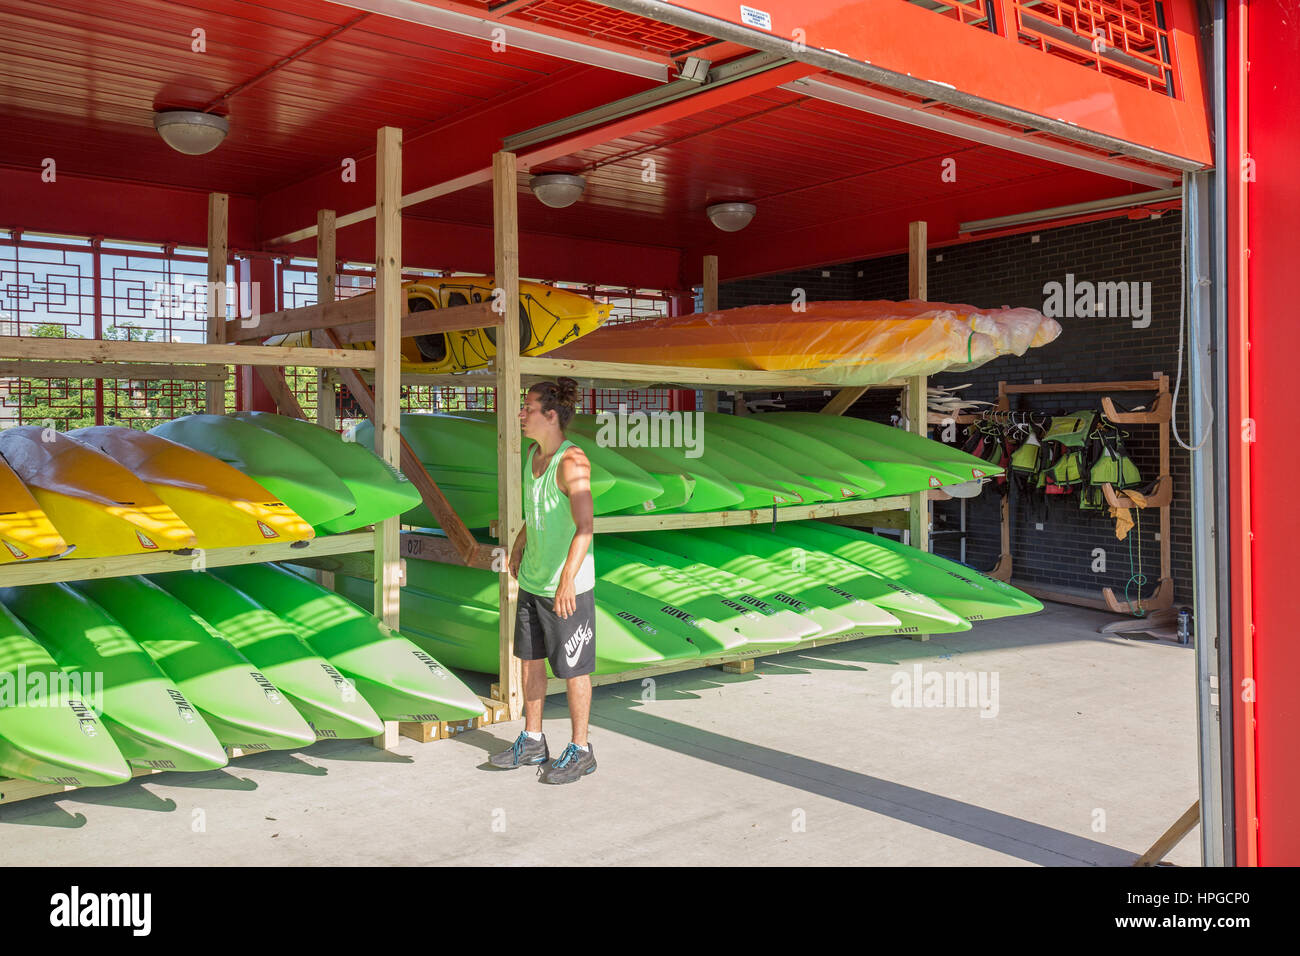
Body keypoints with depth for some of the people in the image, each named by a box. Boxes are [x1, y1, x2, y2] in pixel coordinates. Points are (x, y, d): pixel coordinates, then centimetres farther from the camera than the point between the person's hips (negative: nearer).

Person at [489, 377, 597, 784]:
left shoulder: (572, 462, -21)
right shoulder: (533, 453, 6)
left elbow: (585, 526, -31)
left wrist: (567, 581, -39)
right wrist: (518, 547, 30)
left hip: (568, 587, -8)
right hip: (532, 581, 8)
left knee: (573, 668, 5)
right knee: (530, 659, 17)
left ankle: (581, 751, 21)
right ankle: (532, 742, 33)